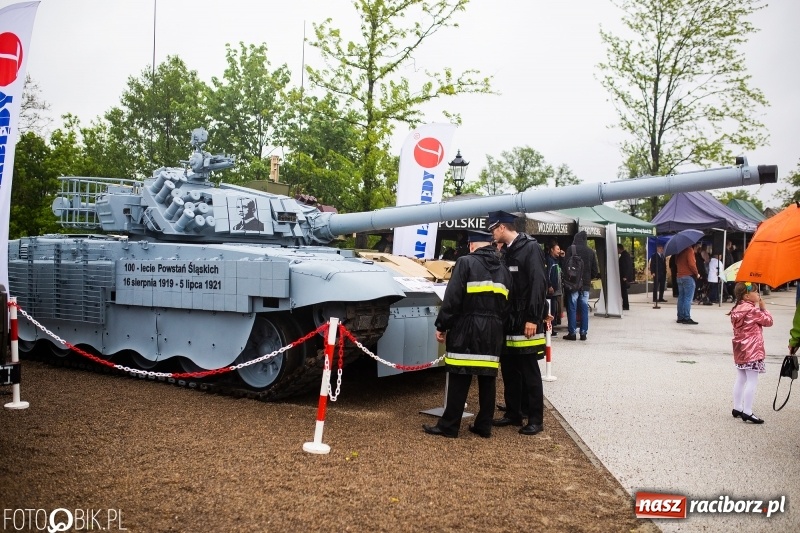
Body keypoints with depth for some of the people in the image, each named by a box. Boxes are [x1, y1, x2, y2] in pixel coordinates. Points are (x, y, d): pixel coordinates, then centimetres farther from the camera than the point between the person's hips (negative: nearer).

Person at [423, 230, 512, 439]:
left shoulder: (466, 262, -6)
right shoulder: (503, 269, 15)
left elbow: (452, 298, -11)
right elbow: (506, 305, 14)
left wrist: (441, 325, -4)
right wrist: (499, 327, 18)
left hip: (467, 329, -6)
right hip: (494, 331, 6)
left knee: (459, 380, -2)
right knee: (488, 379, 11)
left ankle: (449, 426, 5)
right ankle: (484, 425, 17)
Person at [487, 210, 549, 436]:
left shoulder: (531, 248, -10)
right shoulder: (505, 252, 14)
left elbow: (539, 285, -16)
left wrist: (533, 318, -21)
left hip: (525, 322, -8)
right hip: (508, 322, 8)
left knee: (530, 373, 0)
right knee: (509, 371, 13)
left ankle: (536, 419, 9)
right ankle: (513, 413, 24)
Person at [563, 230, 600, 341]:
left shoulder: (571, 249, -7)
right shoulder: (591, 251, 5)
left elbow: (566, 265, -10)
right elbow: (595, 270, 7)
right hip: (586, 284, 3)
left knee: (572, 308, 1)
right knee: (584, 308, 7)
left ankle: (572, 333, 1)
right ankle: (584, 333, 8)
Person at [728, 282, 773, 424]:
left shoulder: (736, 309, 7)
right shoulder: (753, 310, -16)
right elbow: (768, 321, -8)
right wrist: (762, 308, 0)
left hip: (739, 349, 9)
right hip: (752, 350, -9)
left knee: (740, 379, 16)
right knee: (752, 381, -5)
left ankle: (737, 408, 22)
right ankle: (747, 412, -5)